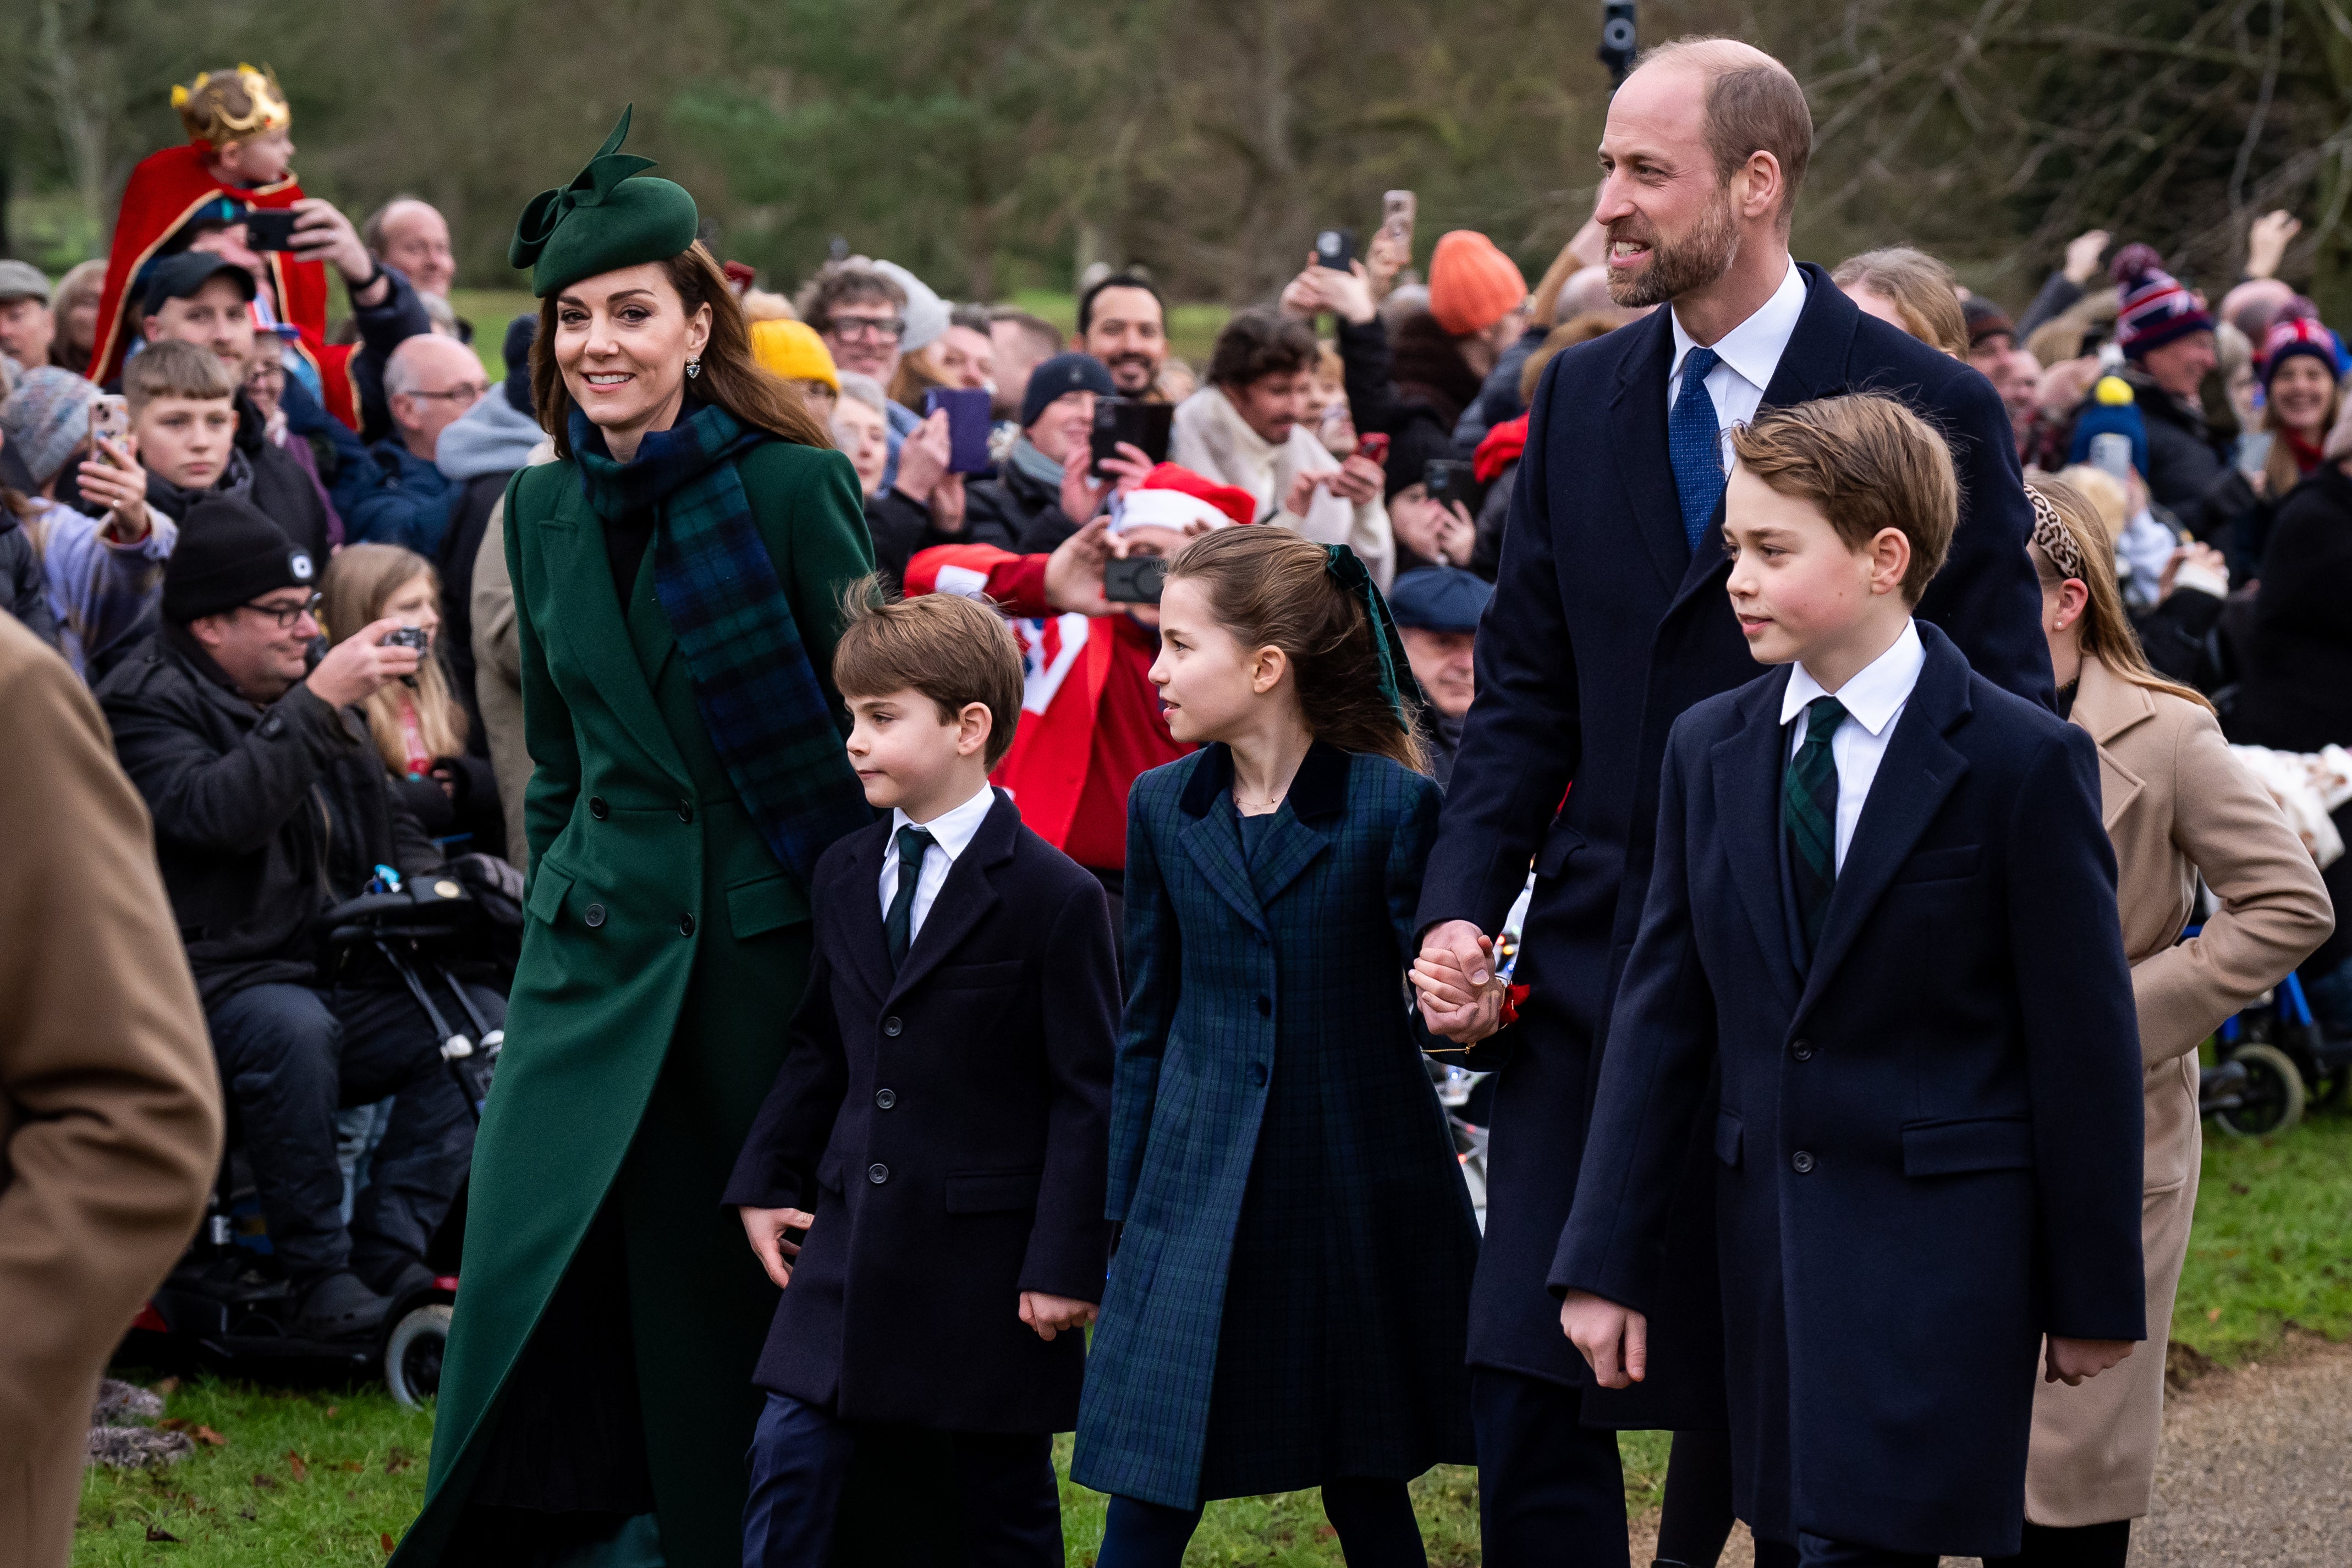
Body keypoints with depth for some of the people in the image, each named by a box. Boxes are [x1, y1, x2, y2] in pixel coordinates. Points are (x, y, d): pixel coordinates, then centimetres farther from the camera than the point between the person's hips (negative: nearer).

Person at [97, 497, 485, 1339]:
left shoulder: (302, 695, 19)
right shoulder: (145, 704, -6)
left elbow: (390, 828, 27)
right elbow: (218, 812, -26)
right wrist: (319, 703, -26)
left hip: (335, 975, 8)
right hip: (211, 983, -8)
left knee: (485, 1022, -12)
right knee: (294, 1029, -38)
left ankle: (389, 1256, -13)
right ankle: (318, 1279, -28)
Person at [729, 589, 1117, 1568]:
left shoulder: (1054, 899, -11)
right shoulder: (845, 875, 9)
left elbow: (1088, 1093, -10)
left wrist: (1066, 1264, -13)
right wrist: (764, 1183, 11)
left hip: (986, 1258, -5)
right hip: (851, 1238, 5)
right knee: (789, 1457, -1)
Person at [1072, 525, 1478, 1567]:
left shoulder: (1393, 805, -9)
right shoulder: (1163, 808, 4)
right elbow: (1149, 1023, 10)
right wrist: (1123, 1210, 10)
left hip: (1358, 1199, -3)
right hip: (1199, 1199, 3)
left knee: (1365, 1484, 9)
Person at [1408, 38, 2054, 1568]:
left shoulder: (1929, 410, -6)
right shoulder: (1583, 399, 9)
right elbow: (1526, 692, 13)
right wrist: (1464, 906, -1)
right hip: (1595, 973, 4)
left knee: (1767, 1416, 8)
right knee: (1532, 1392, -3)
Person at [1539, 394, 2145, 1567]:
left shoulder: (2024, 762, -7)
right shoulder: (1708, 751, 9)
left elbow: (2086, 1043, -5)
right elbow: (1662, 1013, 9)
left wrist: (2093, 1296, -3)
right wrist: (1605, 1259, 4)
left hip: (1939, 1248, -5)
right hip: (1767, 1242, 5)